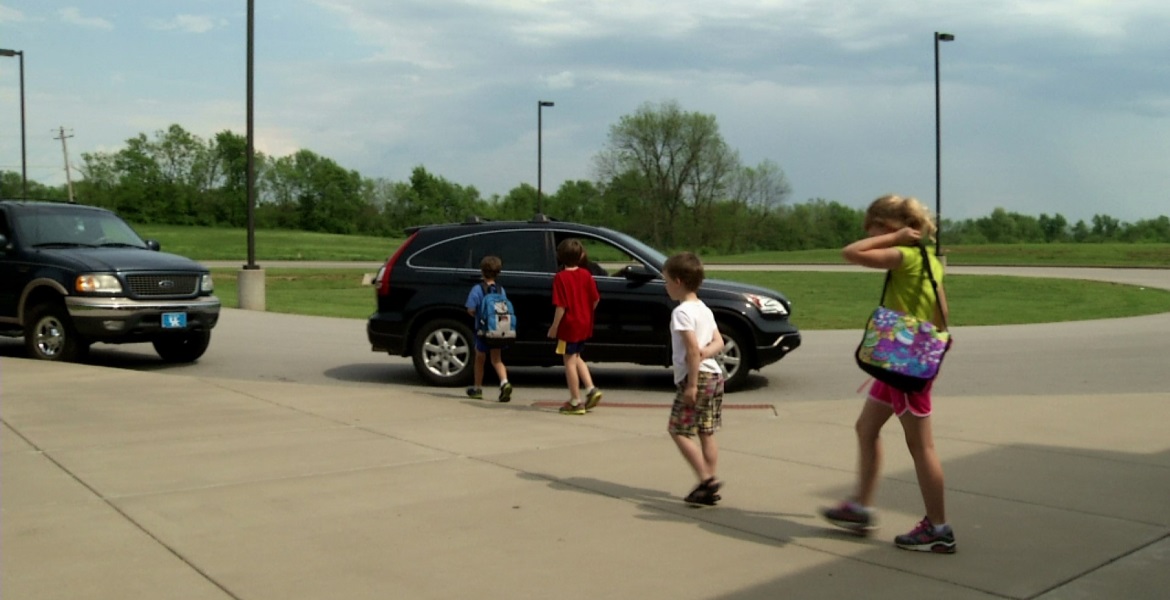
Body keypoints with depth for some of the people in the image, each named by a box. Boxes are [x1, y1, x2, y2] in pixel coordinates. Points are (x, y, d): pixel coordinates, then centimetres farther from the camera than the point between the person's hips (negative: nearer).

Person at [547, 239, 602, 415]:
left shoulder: (560, 277, -15)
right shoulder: (586, 275, 2)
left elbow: (561, 306, -19)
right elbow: (595, 299, 3)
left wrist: (554, 326, -11)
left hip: (569, 326, -6)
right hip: (584, 324, 6)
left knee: (569, 361, 2)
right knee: (576, 357, 23)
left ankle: (575, 402, 6)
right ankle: (591, 389, 12)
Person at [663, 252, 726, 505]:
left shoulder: (682, 312, -12)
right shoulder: (705, 310, 16)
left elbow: (692, 348, -20)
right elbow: (719, 342, 11)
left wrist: (692, 384, -18)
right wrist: (707, 351, -8)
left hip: (697, 376, -9)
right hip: (715, 374, 9)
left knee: (679, 430, -2)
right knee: (707, 432, 11)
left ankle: (706, 479, -8)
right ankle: (710, 487, 13)